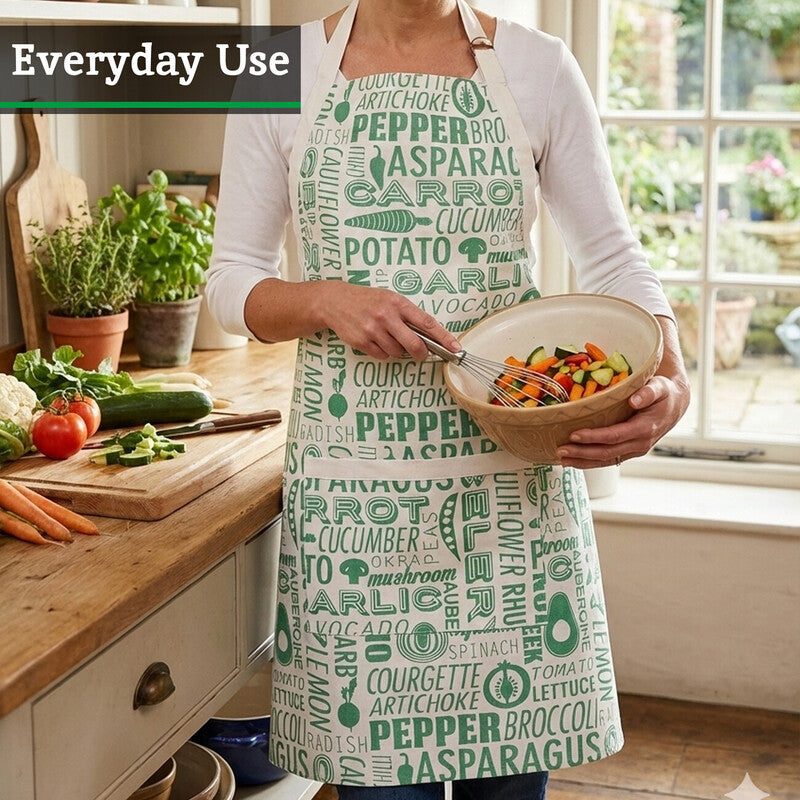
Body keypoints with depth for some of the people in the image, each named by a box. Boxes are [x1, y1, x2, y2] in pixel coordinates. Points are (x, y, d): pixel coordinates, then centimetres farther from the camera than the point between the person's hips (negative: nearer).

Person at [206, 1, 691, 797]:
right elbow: (231, 280, 6)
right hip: (354, 479, 0)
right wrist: (326, 300, -14)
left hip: (509, 481, 1)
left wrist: (670, 382, -13)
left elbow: (612, 258, 5)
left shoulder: (538, 67, 3)